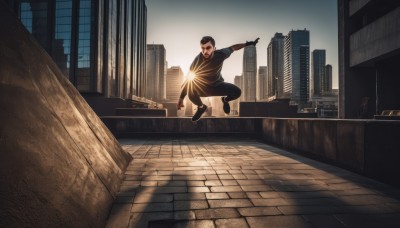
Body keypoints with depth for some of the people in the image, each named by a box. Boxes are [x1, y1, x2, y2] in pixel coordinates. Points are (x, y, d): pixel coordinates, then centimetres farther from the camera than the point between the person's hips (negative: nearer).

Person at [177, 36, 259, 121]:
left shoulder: (220, 54, -25)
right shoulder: (197, 60, -27)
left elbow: (232, 48, -4)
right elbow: (188, 80, -21)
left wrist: (248, 44, 4)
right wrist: (181, 98, -20)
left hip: (217, 85, 1)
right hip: (203, 87, -1)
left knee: (237, 92, -23)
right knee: (191, 90, -33)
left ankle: (225, 100, 17)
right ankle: (201, 107, 3)